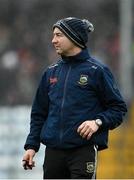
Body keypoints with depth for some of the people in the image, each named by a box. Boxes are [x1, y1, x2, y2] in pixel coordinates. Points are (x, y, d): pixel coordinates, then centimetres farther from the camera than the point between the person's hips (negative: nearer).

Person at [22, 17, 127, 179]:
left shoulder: (96, 70, -2)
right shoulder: (51, 72, 14)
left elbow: (118, 108, 0)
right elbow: (39, 113, 19)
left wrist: (98, 122, -16)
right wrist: (31, 145, 11)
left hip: (84, 151, -5)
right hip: (53, 152, 5)